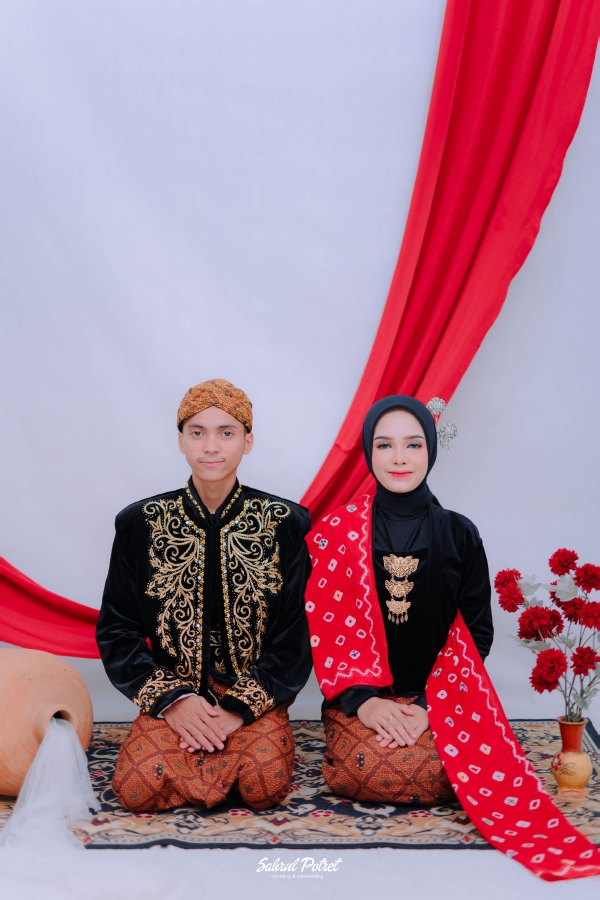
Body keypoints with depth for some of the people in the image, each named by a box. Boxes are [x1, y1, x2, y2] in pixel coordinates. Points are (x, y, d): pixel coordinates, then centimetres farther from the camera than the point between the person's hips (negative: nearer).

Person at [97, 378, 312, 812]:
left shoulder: (282, 523, -1)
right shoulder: (142, 523, 1)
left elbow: (296, 634, -3)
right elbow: (116, 629, 3)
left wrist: (238, 708, -13)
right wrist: (171, 698, -11)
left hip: (254, 695, -1)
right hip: (172, 694, 1)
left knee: (267, 784, -27)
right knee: (137, 788, -24)